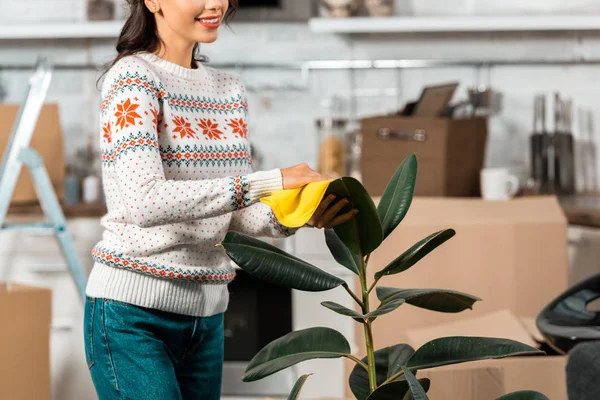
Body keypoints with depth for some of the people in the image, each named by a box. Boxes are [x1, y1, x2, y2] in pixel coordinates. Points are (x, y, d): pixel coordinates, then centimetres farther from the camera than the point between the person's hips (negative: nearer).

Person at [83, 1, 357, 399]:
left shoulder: (230, 90, 11)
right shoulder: (132, 79, -11)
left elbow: (237, 216, 10)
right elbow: (144, 201, -25)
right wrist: (271, 181, -28)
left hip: (206, 315, 7)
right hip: (133, 313, -7)